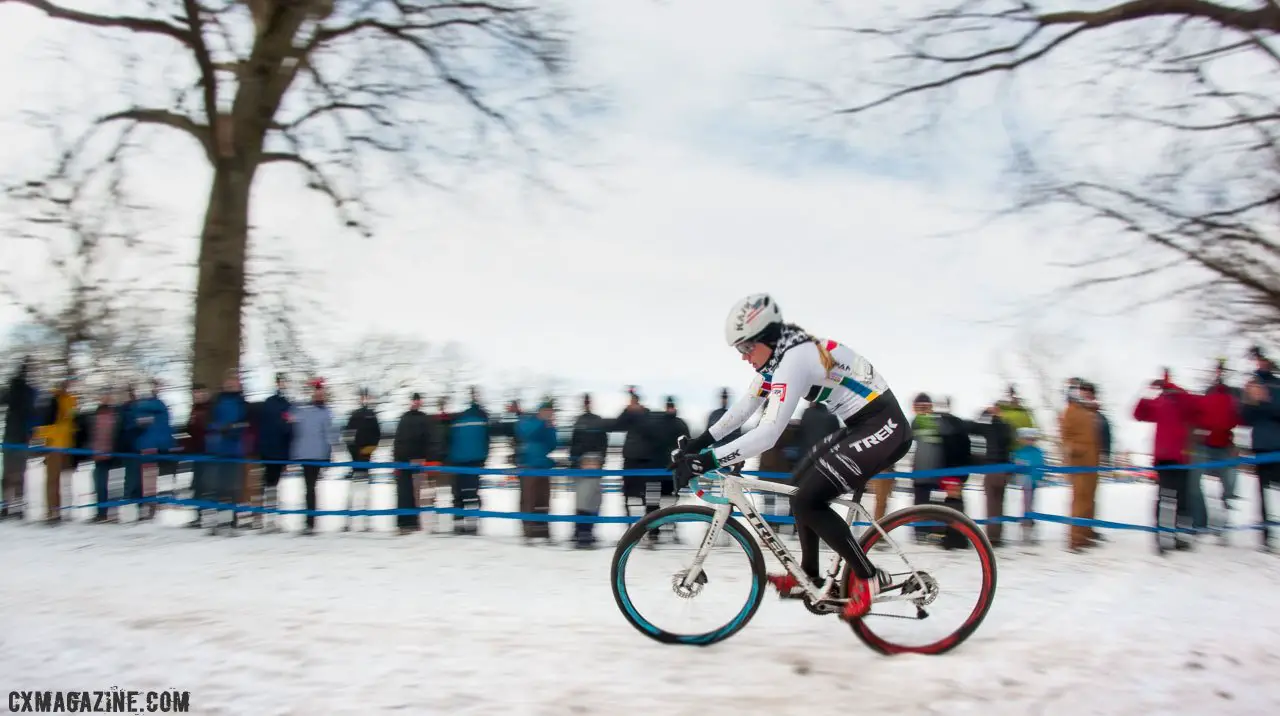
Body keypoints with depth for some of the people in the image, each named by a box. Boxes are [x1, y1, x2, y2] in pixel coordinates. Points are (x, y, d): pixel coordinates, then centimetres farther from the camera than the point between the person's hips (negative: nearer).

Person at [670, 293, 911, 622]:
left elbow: (768, 433, -31)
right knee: (800, 483, 16)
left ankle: (868, 577, 1)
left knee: (807, 501, -12)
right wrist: (700, 442, 7)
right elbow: (745, 406, 13)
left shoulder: (794, 359, -24)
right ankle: (809, 577, 25)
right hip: (862, 425, 10)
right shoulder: (777, 355, 5)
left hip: (884, 427, -10)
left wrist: (707, 460, -31)